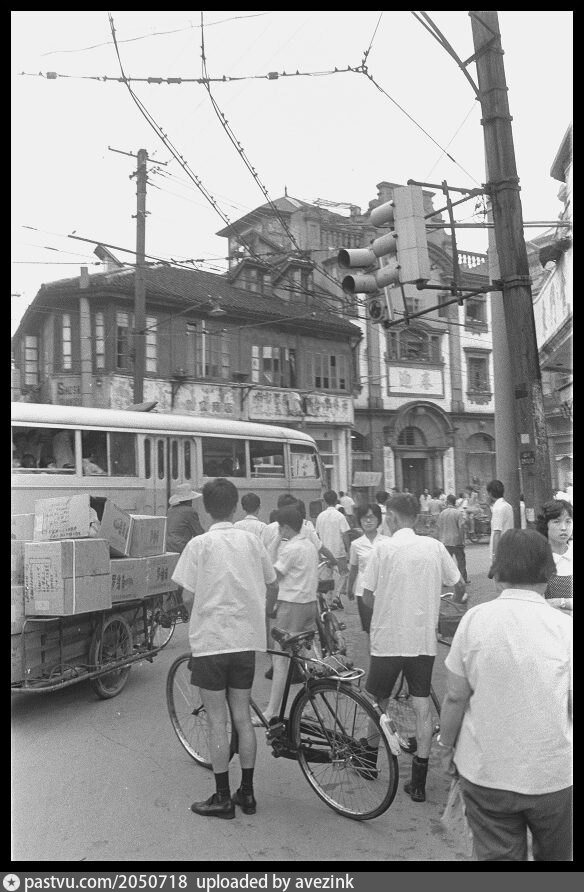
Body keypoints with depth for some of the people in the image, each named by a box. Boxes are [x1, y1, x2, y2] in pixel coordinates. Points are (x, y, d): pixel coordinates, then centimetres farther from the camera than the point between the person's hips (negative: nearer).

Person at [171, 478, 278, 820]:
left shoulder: (200, 544, -10)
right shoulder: (251, 540, 2)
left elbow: (188, 596, -7)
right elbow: (273, 587, 9)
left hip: (211, 640, -4)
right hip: (246, 640, 4)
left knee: (217, 721, 7)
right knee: (243, 717, 14)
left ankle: (223, 798, 16)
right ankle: (247, 792, 24)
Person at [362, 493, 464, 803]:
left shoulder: (383, 548, -11)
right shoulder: (434, 546, -2)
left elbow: (367, 597, -8)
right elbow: (460, 587, 5)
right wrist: (433, 599, 25)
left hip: (388, 639, -2)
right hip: (424, 640, 3)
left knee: (378, 702, 17)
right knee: (422, 707, 9)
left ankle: (370, 759, 34)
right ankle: (419, 781, 14)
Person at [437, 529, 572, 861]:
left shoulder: (475, 619, -12)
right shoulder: (564, 626, -13)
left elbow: (456, 698, -8)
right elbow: (572, 706, -10)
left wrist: (446, 746, 8)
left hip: (485, 772, 0)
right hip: (553, 772, 1)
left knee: (497, 854, 15)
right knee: (555, 853, 25)